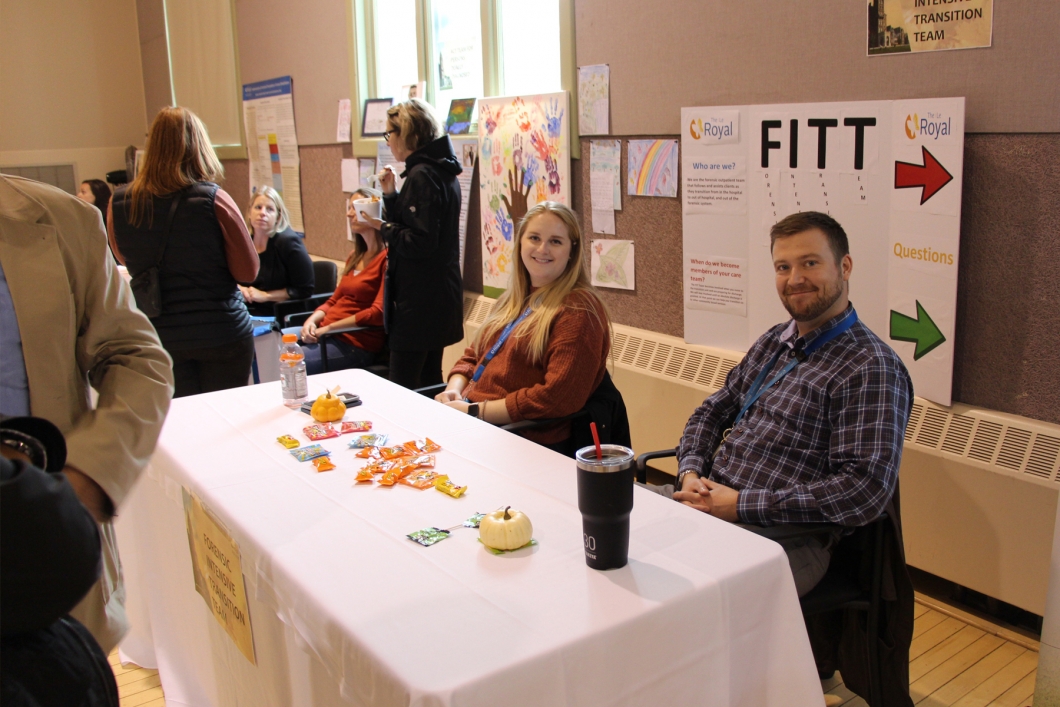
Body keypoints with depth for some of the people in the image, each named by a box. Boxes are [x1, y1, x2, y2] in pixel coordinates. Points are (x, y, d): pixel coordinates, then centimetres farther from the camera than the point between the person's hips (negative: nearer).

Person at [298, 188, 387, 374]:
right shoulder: (355, 256, 18)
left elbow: (378, 313, -17)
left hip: (356, 343, -8)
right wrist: (312, 320, 0)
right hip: (327, 332, 8)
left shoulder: (387, 259, -10)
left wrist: (328, 327, -14)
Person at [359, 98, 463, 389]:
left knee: (402, 387, -5)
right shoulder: (440, 171, 13)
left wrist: (383, 226, -11)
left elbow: (419, 242, -23)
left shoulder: (421, 176, -17)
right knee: (429, 380, 18)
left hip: (420, 297, -10)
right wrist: (391, 195, 5)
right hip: (439, 292, 10)